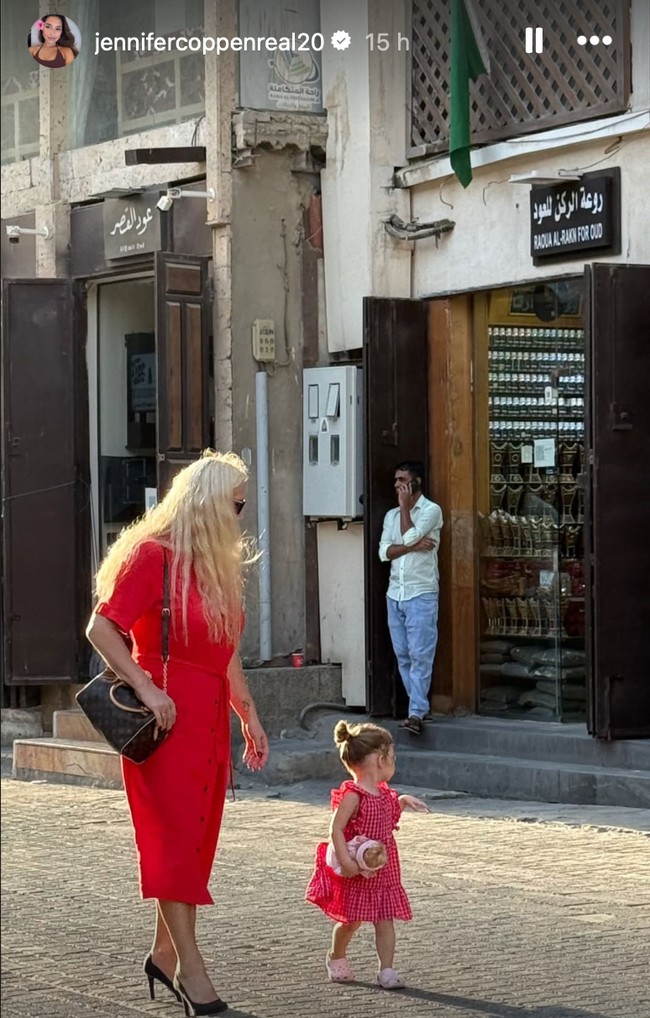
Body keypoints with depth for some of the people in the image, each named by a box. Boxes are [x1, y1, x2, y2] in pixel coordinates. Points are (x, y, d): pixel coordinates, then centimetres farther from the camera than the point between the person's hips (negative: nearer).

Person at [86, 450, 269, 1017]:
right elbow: (102, 628, -16)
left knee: (198, 838, 10)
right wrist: (146, 689, -23)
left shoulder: (219, 566, 16)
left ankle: (166, 954, 19)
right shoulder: (153, 555, -10)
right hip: (168, 715, -8)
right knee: (175, 835, -6)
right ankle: (190, 965, -4)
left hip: (211, 718, 8)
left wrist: (250, 716, 20)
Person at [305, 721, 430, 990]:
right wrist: (345, 861, -29)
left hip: (384, 869, 7)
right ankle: (336, 957, 31)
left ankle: (387, 970, 1)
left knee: (385, 920, 1)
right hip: (357, 873, -7)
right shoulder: (352, 795, -18)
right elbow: (336, 829, -21)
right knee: (351, 920, 6)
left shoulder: (383, 793, 8)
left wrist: (403, 802, 13)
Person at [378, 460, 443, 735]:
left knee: (420, 656, -11)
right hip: (395, 594, 7)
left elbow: (410, 536, -17)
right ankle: (418, 705, 13)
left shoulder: (431, 511, -3)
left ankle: (416, 713, -16)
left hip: (421, 594, -7)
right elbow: (384, 552, 2)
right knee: (402, 656, 7)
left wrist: (405, 507, -5)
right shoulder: (391, 515, 14)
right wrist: (414, 546, -12)